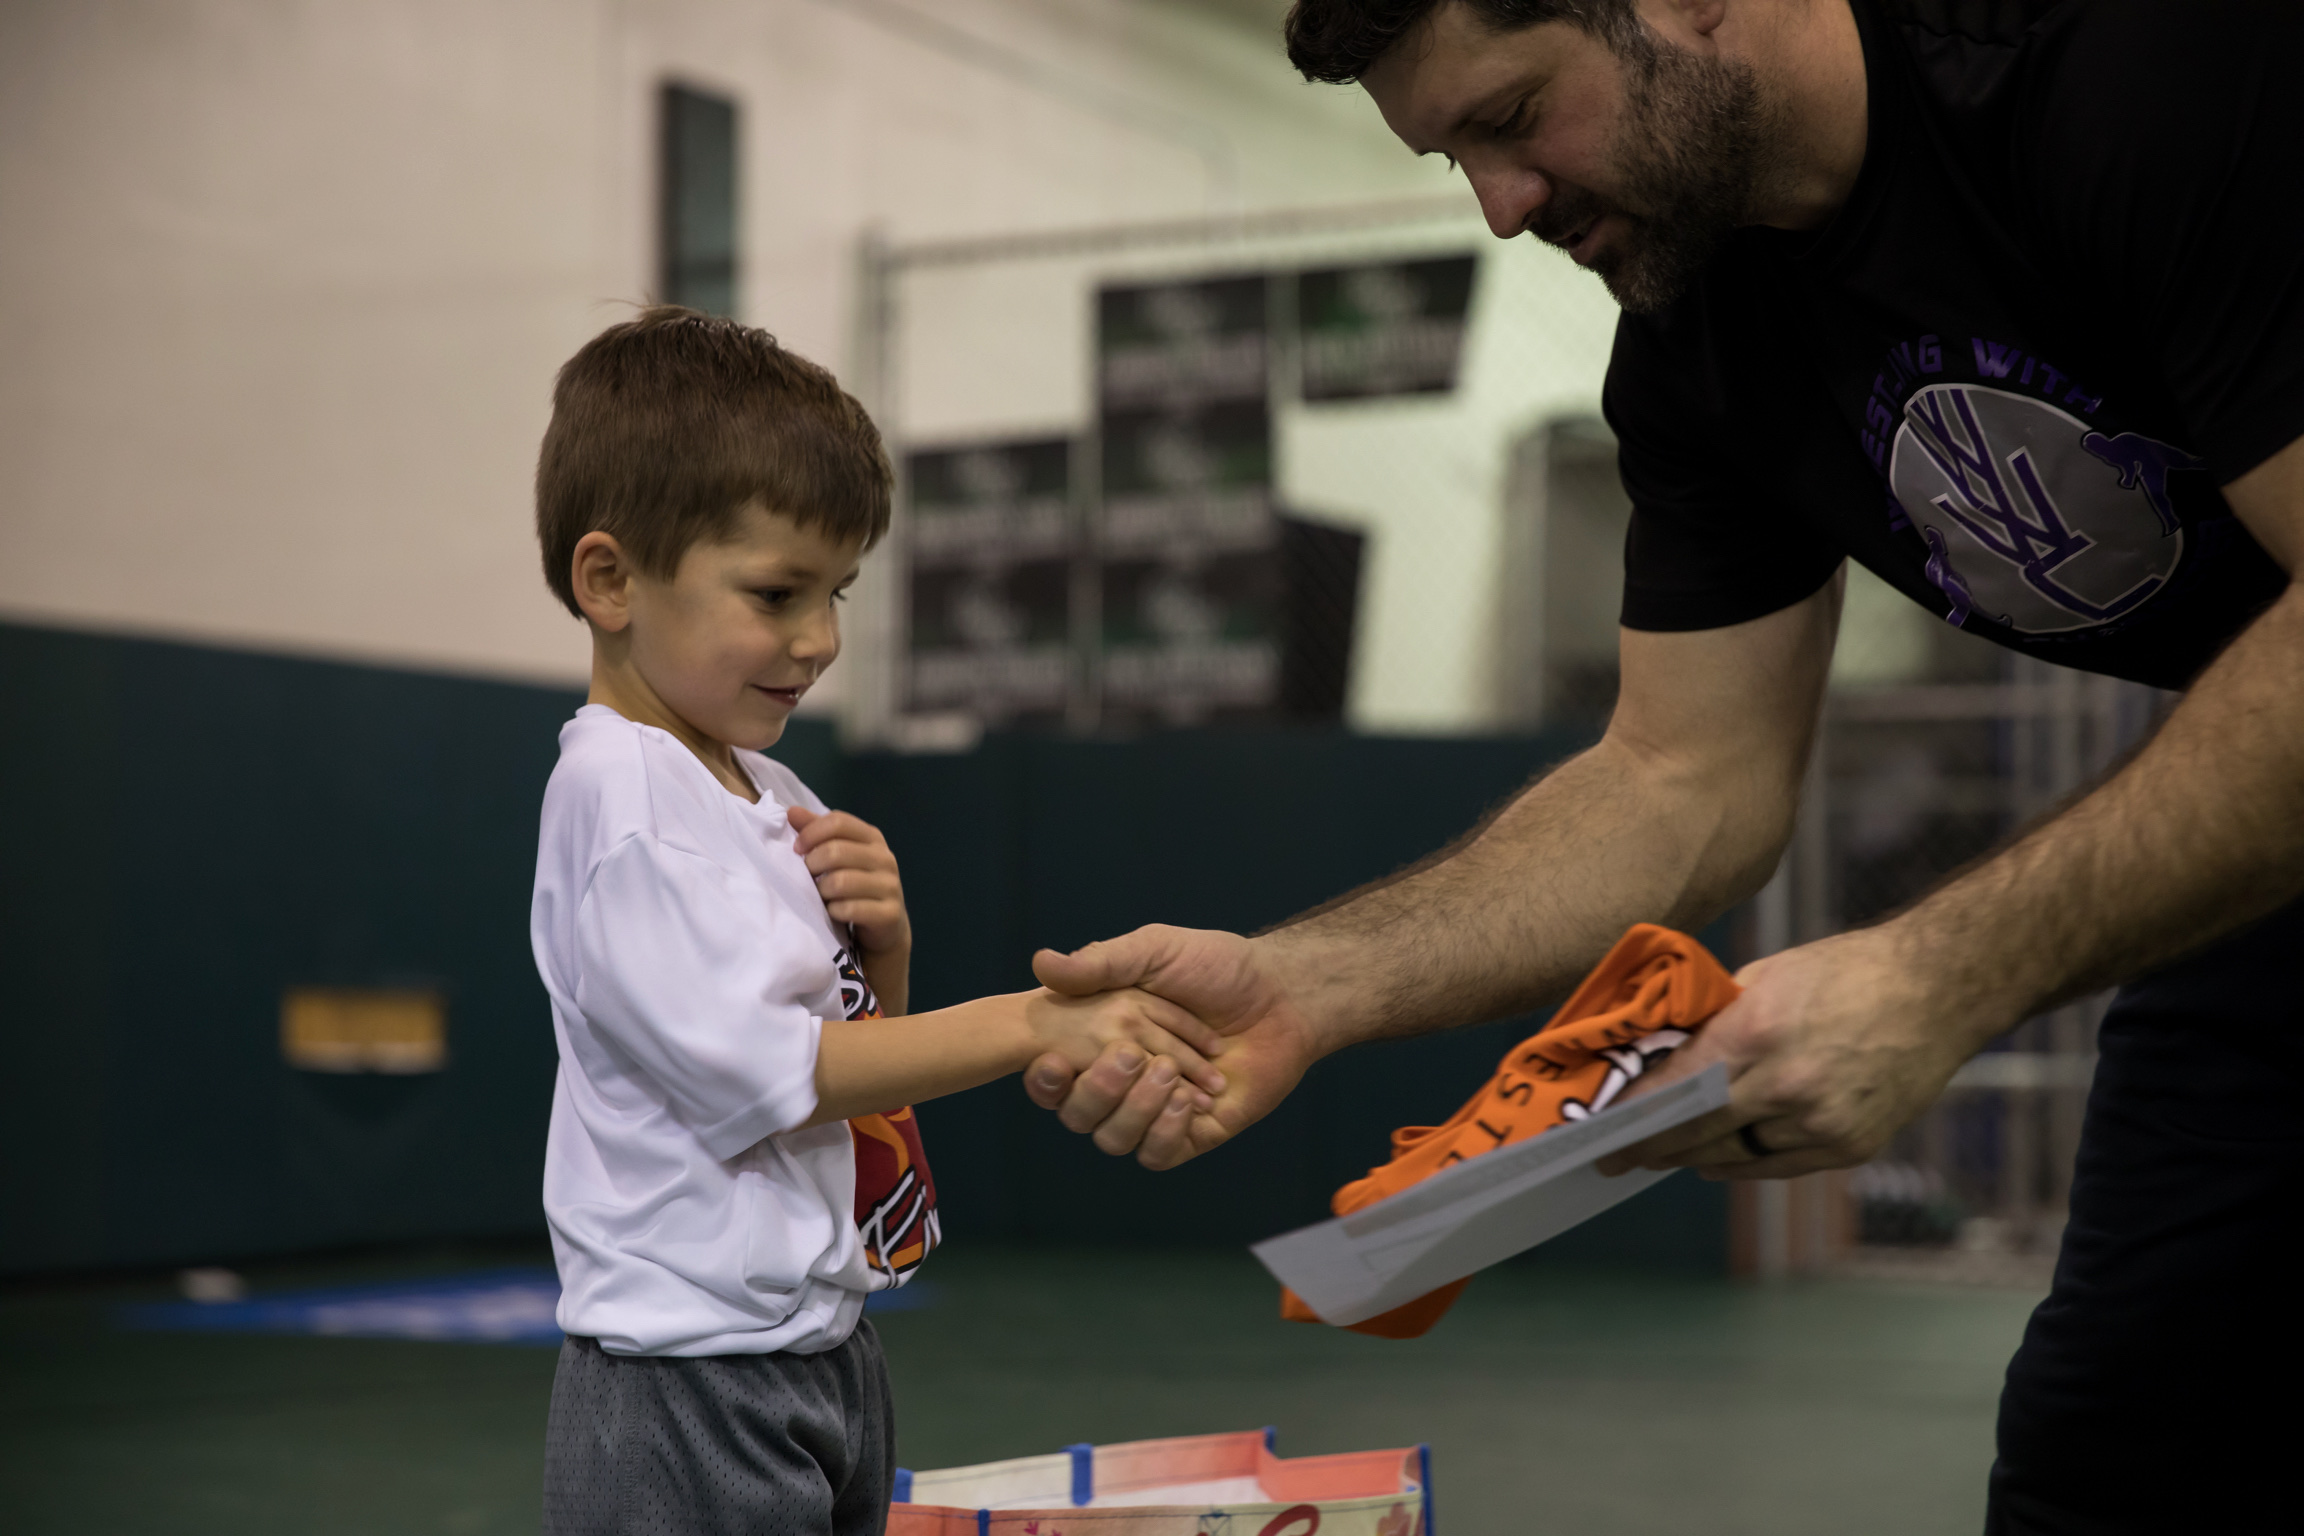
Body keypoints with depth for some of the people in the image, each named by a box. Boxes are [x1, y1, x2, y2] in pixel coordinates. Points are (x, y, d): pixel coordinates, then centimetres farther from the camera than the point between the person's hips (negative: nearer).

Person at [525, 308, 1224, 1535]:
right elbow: (764, 1075, -21)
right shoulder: (617, 792, -15)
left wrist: (882, 947, -4)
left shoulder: (765, 792, 12)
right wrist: (1033, 1023, -22)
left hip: (822, 1348, 9)